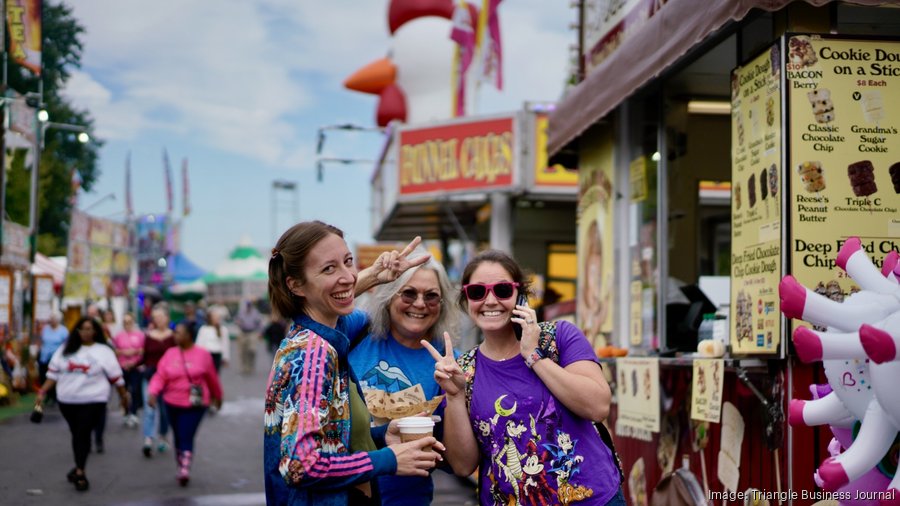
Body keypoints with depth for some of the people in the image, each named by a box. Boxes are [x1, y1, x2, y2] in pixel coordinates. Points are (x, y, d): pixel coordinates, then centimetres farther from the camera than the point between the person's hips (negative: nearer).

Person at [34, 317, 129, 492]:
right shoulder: (65, 350, 7)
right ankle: (80, 469, 24)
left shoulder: (104, 351, -2)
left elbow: (115, 376, 2)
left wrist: (123, 395, 6)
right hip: (67, 401, 4)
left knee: (83, 434, -10)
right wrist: (42, 392, 2)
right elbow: (53, 373, 9)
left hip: (93, 401, -4)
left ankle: (79, 472, -8)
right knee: (76, 434, 12)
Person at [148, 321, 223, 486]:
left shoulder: (203, 355, -5)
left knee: (186, 437, -13)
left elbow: (212, 378, 6)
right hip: (173, 404, 4)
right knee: (178, 437, 14)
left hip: (195, 405, -4)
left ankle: (185, 471, -18)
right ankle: (181, 467, 27)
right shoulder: (170, 354, 2)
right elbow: (160, 376, -5)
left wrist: (217, 396, 17)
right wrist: (153, 392, -21)